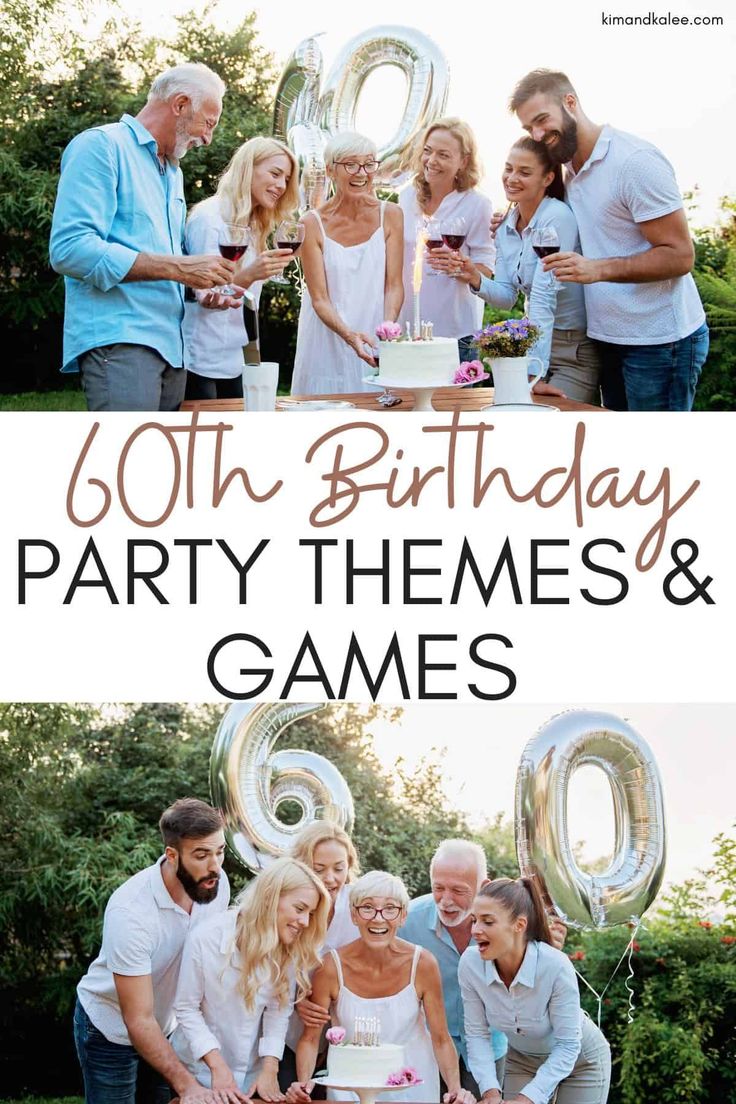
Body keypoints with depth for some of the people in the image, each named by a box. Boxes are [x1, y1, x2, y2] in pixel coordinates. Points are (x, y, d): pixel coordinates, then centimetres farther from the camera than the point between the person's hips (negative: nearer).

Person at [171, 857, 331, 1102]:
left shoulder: (290, 948, -8)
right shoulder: (205, 938, -21)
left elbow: (278, 1011, -6)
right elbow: (186, 1008, -15)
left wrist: (270, 1069, -15)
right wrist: (218, 1067, -19)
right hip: (202, 1069, -3)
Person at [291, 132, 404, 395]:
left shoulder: (389, 215, -1)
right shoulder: (313, 224, -7)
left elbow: (394, 285, -3)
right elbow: (319, 299, -9)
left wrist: (387, 327, -22)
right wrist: (349, 334, -27)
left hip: (375, 345, 2)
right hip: (327, 345, -1)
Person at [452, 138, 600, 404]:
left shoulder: (557, 217, -20)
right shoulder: (506, 227, 5)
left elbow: (543, 297, -26)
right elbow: (507, 297, 5)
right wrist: (477, 280, -17)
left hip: (576, 351, -7)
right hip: (538, 340, 7)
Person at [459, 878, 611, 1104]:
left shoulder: (556, 966, -35)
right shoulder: (470, 964, -25)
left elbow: (567, 1045, -26)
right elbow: (477, 1034, -15)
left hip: (580, 1060, -3)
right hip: (522, 1060, 3)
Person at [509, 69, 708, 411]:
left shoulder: (635, 161, -16)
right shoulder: (571, 170, 11)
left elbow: (679, 255, -17)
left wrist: (598, 269, -29)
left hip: (660, 342, -8)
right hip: (610, 340, 8)